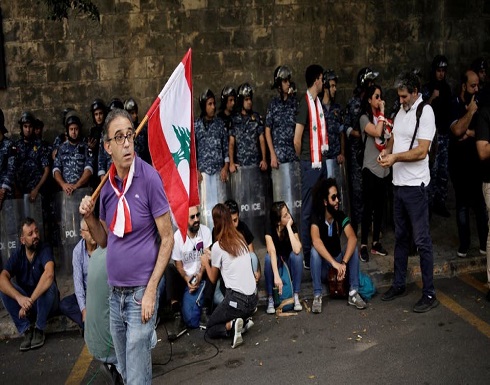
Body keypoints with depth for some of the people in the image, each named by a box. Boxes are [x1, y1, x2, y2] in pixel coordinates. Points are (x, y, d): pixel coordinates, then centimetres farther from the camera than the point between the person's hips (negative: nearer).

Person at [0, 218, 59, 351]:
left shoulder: (45, 250, -17)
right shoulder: (17, 255, -6)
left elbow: (49, 274, -37)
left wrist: (30, 301, -43)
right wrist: (20, 298, -42)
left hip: (46, 303, -3)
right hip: (24, 301, 3)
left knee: (48, 285, -34)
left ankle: (39, 329, -15)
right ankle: (26, 330, -15)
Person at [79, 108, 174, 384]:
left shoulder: (149, 178, -13)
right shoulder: (107, 186, 5)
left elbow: (167, 239, -11)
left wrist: (151, 290, -15)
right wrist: (89, 216, -4)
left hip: (140, 293, -6)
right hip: (115, 293, 6)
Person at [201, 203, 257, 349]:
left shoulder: (217, 247, -10)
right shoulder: (241, 239, 6)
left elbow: (213, 278, 3)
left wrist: (206, 262, 19)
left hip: (237, 300, -6)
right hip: (253, 298, 6)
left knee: (210, 329, 14)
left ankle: (232, 326, -12)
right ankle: (244, 320, 6)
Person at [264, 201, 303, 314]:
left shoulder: (292, 226, -21)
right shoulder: (270, 229, -23)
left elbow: (297, 250, -36)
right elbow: (272, 251, -39)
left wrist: (289, 227, -36)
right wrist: (276, 276, -51)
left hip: (289, 261, 1)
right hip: (275, 261, -1)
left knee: (297, 256, -33)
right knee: (268, 257, -35)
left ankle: (296, 297, -25)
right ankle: (270, 298, -24)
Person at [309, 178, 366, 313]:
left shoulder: (341, 217, -11)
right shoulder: (317, 219, -19)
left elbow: (352, 238, -28)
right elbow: (316, 242, -38)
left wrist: (344, 263, -43)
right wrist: (334, 263, -49)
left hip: (338, 261, 3)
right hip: (322, 267, -2)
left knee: (353, 247, -23)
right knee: (314, 251, -33)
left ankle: (353, 293, -21)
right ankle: (317, 296, -29)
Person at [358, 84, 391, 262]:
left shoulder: (382, 118, 13)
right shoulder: (365, 118, -6)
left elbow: (388, 139, 17)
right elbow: (377, 132, -23)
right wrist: (382, 113, -13)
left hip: (384, 168, 6)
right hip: (371, 168, -6)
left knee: (380, 207, 10)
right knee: (368, 207, -5)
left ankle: (376, 243, 19)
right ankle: (363, 245, 0)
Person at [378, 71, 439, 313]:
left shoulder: (425, 112, -12)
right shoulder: (401, 111, 12)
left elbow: (421, 151, -18)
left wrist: (395, 157, -20)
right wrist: (386, 151, 0)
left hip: (415, 184, -8)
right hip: (399, 183, 8)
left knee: (421, 240, -3)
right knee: (400, 236, 17)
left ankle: (429, 294, 5)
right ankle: (399, 284, 29)